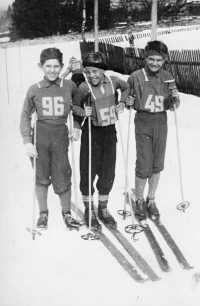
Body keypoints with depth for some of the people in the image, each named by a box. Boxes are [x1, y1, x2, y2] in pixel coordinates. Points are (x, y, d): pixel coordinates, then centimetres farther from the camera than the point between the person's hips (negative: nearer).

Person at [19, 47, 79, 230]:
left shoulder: (69, 86, 0)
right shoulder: (35, 89, -1)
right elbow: (25, 116, 3)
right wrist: (27, 141, -5)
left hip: (61, 135, 0)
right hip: (41, 136, 0)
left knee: (63, 178, 1)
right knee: (42, 177, 10)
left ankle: (66, 213, 23)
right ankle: (43, 213, 29)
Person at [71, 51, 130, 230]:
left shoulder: (113, 81, -5)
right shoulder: (84, 88, -15)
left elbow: (126, 88, 16)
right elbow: (74, 106, 0)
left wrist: (122, 103, 3)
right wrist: (83, 112, -19)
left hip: (110, 130, 4)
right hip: (91, 132, -3)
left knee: (108, 172, 10)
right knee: (88, 171, 2)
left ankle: (103, 209, 27)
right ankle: (89, 210, 21)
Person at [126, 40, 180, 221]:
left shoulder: (168, 77, 2)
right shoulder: (136, 77, -8)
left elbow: (171, 106, 9)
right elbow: (126, 100, 4)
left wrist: (175, 99, -12)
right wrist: (129, 102, -17)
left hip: (161, 122, 3)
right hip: (143, 123, -3)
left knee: (158, 165, 11)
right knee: (144, 165, -2)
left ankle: (151, 200, 29)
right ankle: (139, 201, 20)